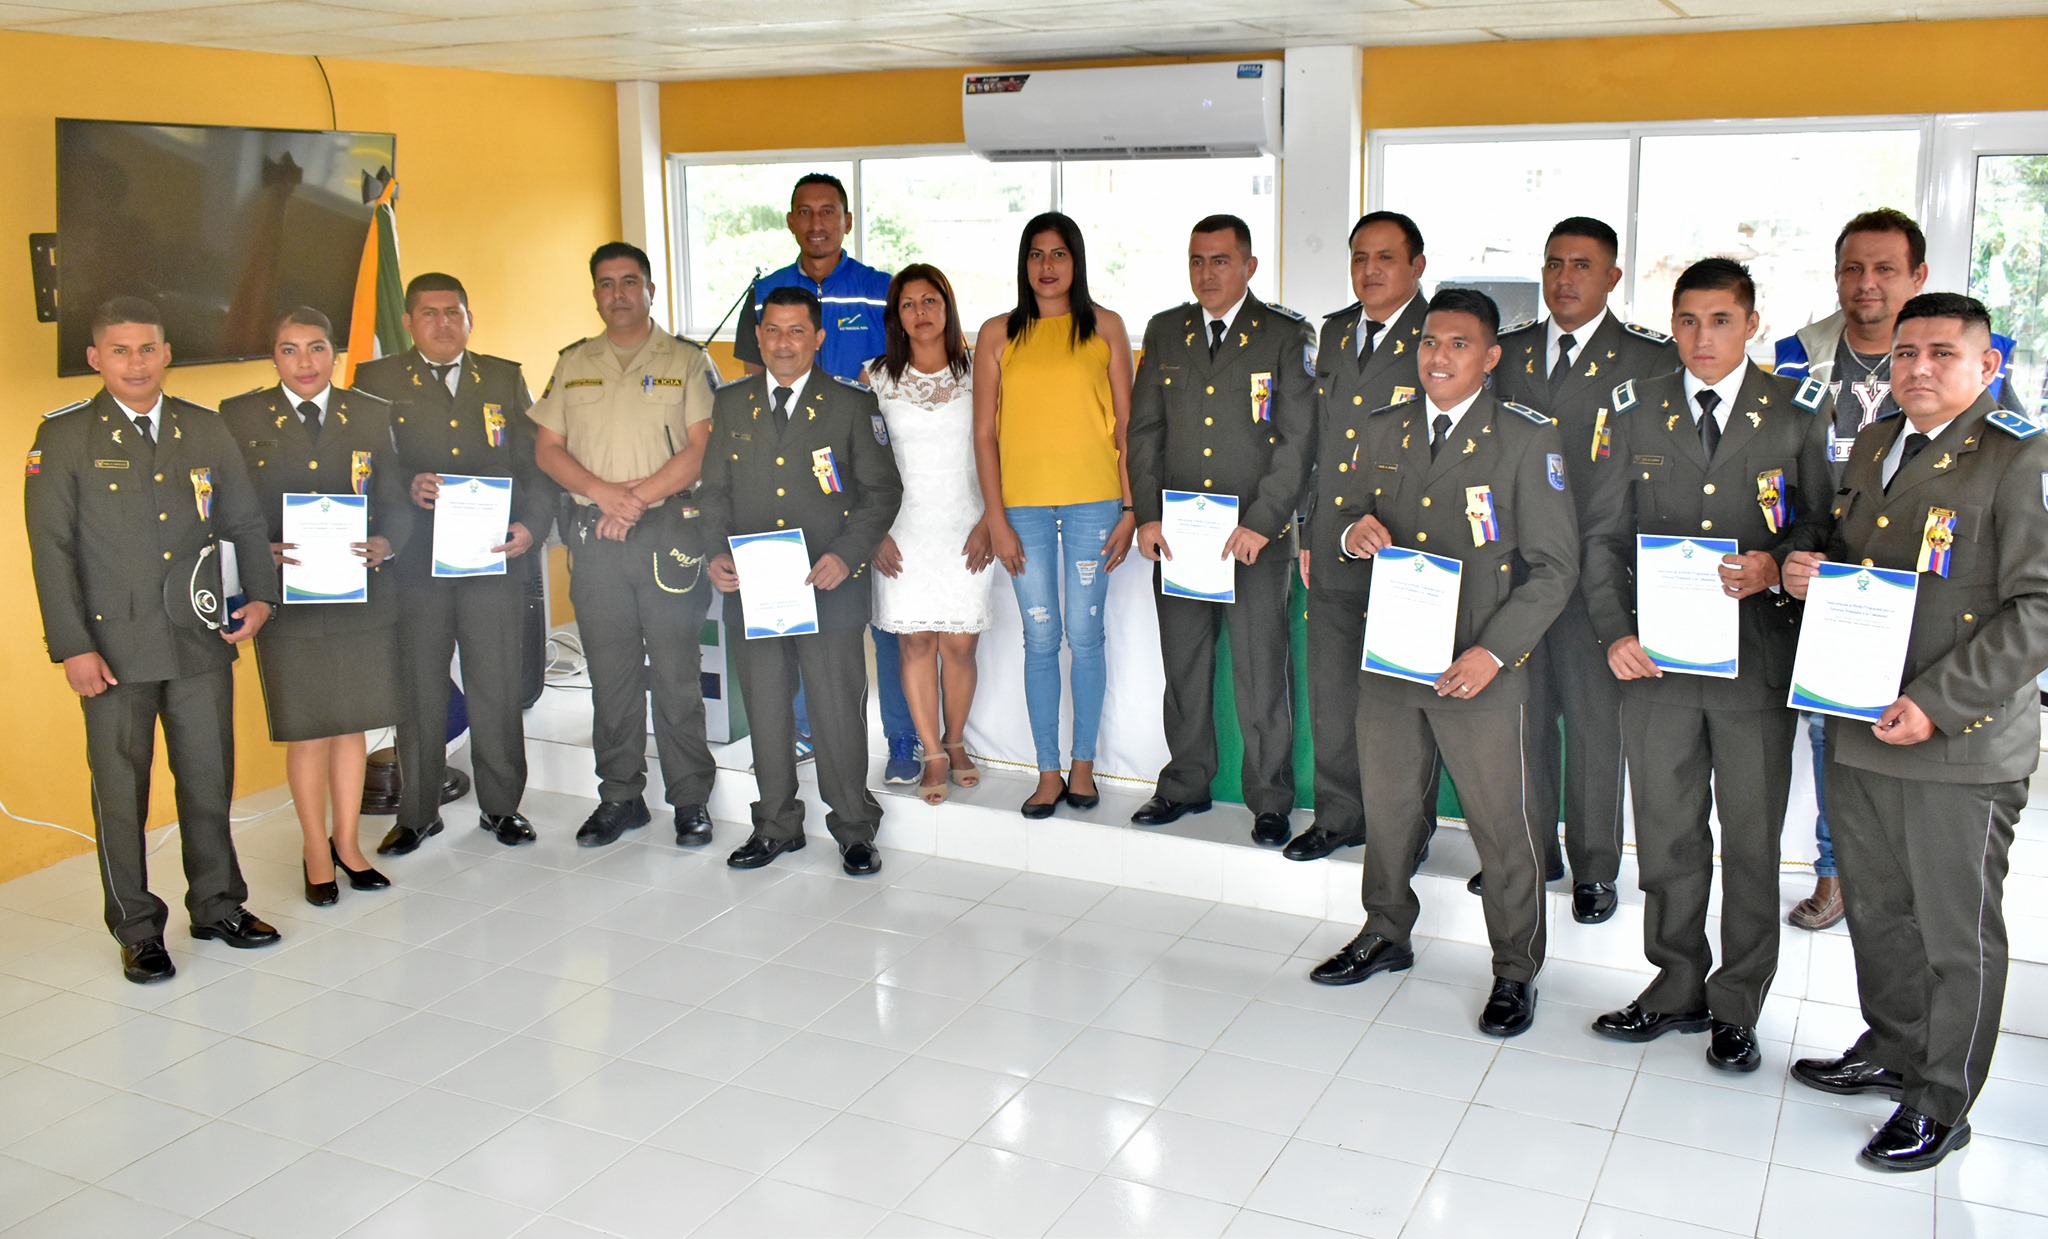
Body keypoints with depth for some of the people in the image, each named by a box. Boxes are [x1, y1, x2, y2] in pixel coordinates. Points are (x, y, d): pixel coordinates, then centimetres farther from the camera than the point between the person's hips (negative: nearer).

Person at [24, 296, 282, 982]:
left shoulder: (206, 429, 8)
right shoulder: (63, 438, -1)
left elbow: (246, 522, 12)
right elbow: (51, 549, -4)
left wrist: (260, 596, -2)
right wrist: (72, 646, -9)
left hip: (203, 641, 3)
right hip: (115, 647, -2)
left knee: (210, 778, 11)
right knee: (121, 789, 6)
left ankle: (217, 904, 27)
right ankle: (137, 930, 19)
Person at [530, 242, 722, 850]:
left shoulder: (687, 360, 5)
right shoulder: (571, 364, 15)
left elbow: (703, 447, -5)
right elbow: (546, 449, 9)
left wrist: (639, 497, -13)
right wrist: (602, 492, -9)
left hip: (669, 531, -3)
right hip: (593, 535, 3)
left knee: (676, 672, -2)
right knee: (610, 672, 7)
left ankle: (690, 800, 6)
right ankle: (619, 796, 17)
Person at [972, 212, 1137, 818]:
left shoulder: (1105, 327, 6)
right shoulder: (998, 334, 6)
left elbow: (1125, 424, 5)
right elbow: (985, 433, 4)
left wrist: (1130, 508, -1)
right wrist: (996, 519, -2)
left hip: (1092, 500, 0)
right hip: (1024, 503, 1)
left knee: (1085, 634, 4)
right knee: (1040, 638, 4)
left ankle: (1083, 765, 18)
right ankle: (1048, 773, 14)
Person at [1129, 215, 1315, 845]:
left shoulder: (1287, 336, -1)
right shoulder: (1165, 331, 11)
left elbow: (1297, 439, -5)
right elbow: (1144, 430, 10)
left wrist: (1261, 522, -13)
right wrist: (1147, 515, 0)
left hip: (1256, 536, -3)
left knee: (1262, 672, 0)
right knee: (1183, 667, 11)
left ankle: (1270, 799, 13)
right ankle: (1186, 785, 26)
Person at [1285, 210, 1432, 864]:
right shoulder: (1333, 332, 13)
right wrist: (1308, 530, 15)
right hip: (1332, 552, 6)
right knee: (1330, 694, 13)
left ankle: (1404, 833, 19)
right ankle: (1339, 816, 28)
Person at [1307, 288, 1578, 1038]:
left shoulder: (1527, 441, -6)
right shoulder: (1383, 431, 8)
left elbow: (1554, 567, -8)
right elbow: (1348, 514, 19)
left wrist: (1494, 651, -17)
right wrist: (1354, 532, -7)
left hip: (1479, 668, -4)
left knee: (1502, 824, 3)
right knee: (1386, 805, 17)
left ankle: (1515, 972, 21)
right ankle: (1387, 934, 38)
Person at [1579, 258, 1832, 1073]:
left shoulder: (1799, 411, 2)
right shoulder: (1638, 411, 7)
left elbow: (1823, 524, 3)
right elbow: (1604, 535, 6)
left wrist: (1775, 566, -18)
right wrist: (1615, 631, -6)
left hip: (1757, 656, -2)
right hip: (1656, 657, 2)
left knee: (1751, 839, 7)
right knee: (1665, 833, 10)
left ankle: (1737, 1004, 22)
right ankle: (1678, 984, 26)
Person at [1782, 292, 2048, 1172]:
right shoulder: (1871, 447, 12)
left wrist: (1936, 704, -23)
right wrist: (1806, 571, 1)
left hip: (1964, 745, -7)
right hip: (1859, 732, 7)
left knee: (1957, 934, 7)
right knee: (1875, 909, 20)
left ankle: (1941, 1104, 22)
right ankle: (1891, 1050, 40)